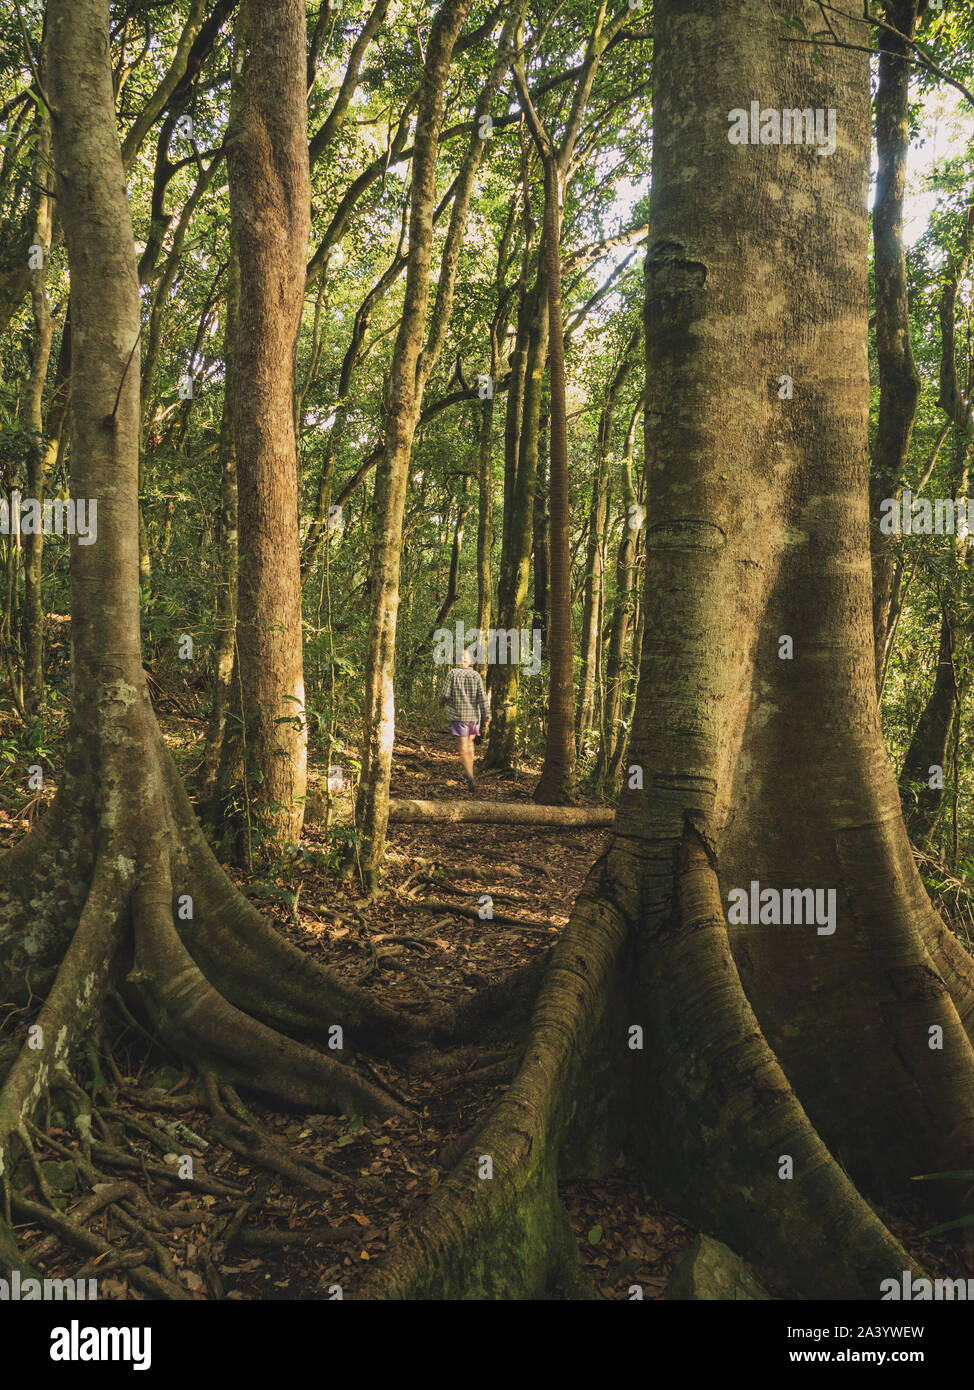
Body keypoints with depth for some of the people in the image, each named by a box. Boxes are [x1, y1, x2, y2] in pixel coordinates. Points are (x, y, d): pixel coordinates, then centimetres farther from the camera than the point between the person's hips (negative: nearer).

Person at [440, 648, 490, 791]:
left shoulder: (452, 674, -5)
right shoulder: (476, 675, -1)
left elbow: (446, 694, -7)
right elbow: (482, 697, -5)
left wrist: (442, 701, 16)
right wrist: (486, 715, -3)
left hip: (458, 714, -2)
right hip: (474, 714, 2)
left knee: (463, 745, -4)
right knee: (470, 743, 20)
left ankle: (470, 775, -19)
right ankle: (468, 771, 27)